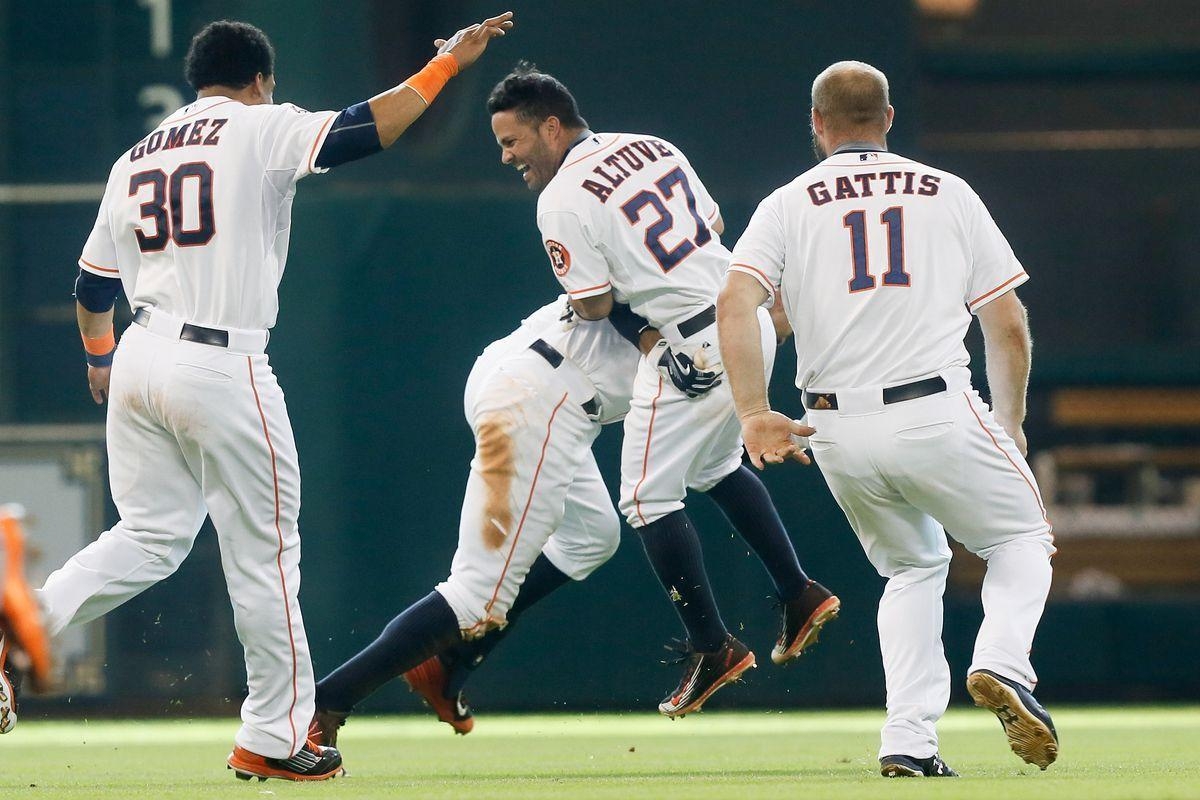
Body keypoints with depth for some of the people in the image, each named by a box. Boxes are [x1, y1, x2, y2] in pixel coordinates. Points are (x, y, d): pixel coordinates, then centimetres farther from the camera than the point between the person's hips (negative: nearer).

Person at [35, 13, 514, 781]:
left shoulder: (135, 158, 16)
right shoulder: (259, 129, -1)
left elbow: (93, 287, 20)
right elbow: (369, 128, -13)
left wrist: (100, 357, 38)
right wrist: (448, 62, -4)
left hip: (140, 364, 6)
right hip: (221, 366, -6)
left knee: (150, 536, 15)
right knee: (264, 548, 4)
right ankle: (275, 736, 9)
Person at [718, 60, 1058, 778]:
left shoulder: (788, 205, 10)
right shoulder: (950, 195, 10)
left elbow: (735, 302, -7)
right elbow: (1008, 325, 9)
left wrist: (754, 415, -9)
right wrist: (1011, 423, 22)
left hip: (836, 433, 2)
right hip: (938, 415, -2)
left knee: (914, 568, 23)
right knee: (1021, 539, 19)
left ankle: (910, 738, 7)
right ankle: (1003, 666, -10)